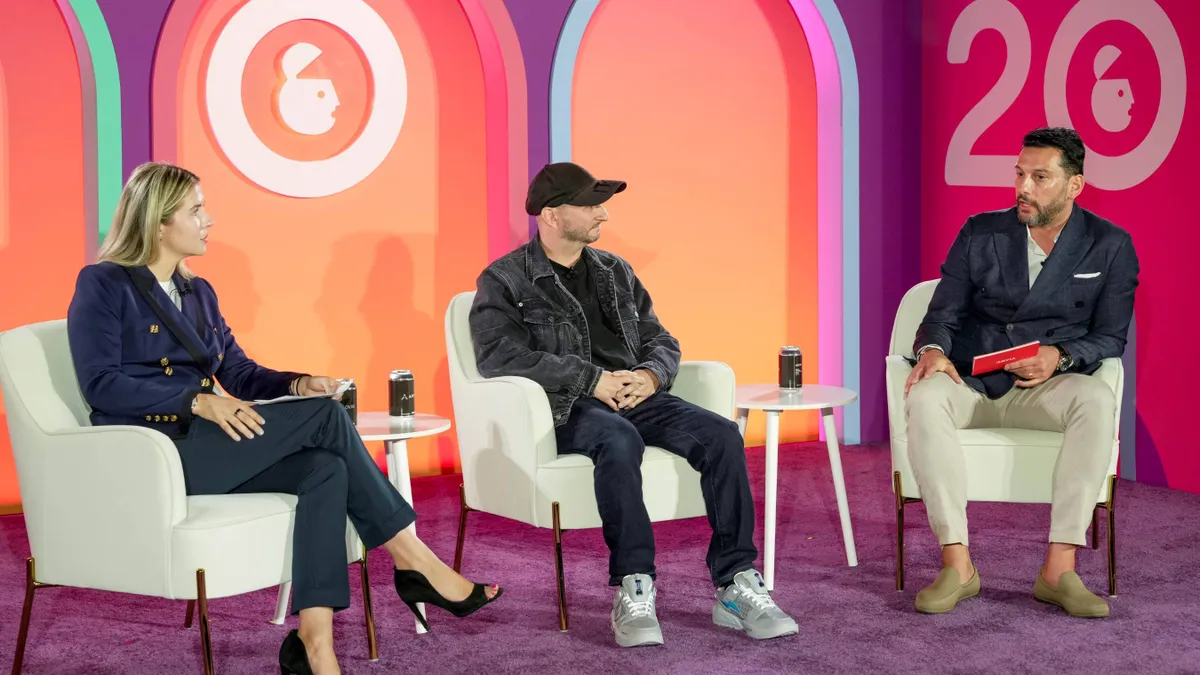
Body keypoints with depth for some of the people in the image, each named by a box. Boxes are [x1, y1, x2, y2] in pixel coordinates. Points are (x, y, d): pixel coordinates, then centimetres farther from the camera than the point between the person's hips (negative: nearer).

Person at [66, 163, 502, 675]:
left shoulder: (198, 292, 19)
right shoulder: (103, 284, -3)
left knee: (326, 469, -24)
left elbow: (240, 373, 18)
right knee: (324, 417, -21)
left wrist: (296, 384, -3)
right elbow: (100, 384, -13)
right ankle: (415, 564, -15)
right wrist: (198, 400, -22)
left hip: (201, 443, 7)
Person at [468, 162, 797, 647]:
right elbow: (499, 355, -13)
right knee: (620, 440, -39)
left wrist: (650, 375, -5)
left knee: (721, 435, -21)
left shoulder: (615, 271, 22)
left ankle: (735, 584, -20)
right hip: (565, 408, -5)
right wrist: (593, 379, -19)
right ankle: (634, 589, -33)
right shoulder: (504, 281, 3)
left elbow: (662, 341, 22)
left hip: (634, 397, 5)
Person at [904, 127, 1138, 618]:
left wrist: (1060, 357, -20)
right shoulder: (980, 233, 7)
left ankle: (1059, 567, -34)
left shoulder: (1110, 246, 4)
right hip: (970, 383, 1)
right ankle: (957, 564, -34)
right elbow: (944, 312, 5)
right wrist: (932, 350, -19)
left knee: (1098, 400, -36)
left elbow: (1110, 337, 2)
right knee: (924, 397, -35)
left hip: (1046, 388, 0)